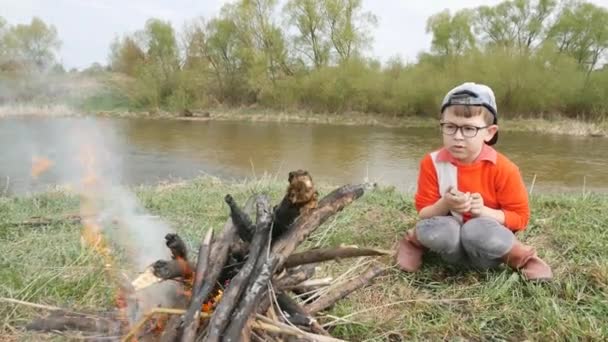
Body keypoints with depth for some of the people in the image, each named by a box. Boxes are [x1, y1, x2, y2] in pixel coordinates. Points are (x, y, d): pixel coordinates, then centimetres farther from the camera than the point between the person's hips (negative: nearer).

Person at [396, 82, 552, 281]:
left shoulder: (503, 169, -13)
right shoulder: (432, 163, -10)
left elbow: (520, 218, -7)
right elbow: (423, 214, -6)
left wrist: (484, 211, -24)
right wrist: (444, 205, -27)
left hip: (487, 246, 0)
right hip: (451, 245, 1)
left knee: (478, 230, -36)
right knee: (440, 230, -35)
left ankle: (517, 255, -8)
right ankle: (416, 242, -2)